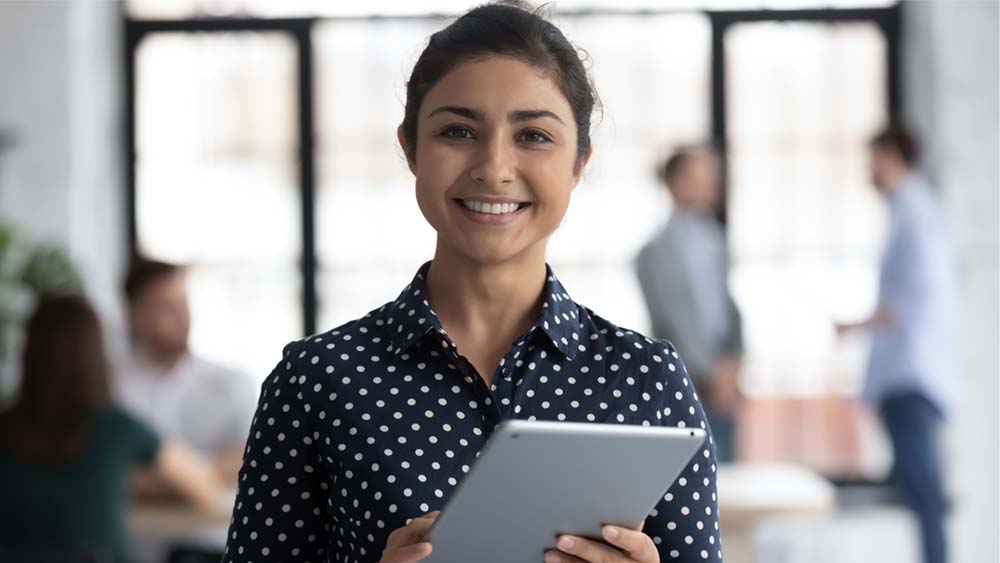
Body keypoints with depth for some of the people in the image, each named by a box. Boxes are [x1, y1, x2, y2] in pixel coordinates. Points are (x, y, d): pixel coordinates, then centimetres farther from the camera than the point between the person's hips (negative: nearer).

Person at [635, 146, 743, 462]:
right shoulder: (657, 251, -8)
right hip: (689, 384, -6)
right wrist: (713, 372, -12)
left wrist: (731, 360, 1)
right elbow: (674, 320, -11)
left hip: (721, 380, 6)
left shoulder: (714, 241, 11)